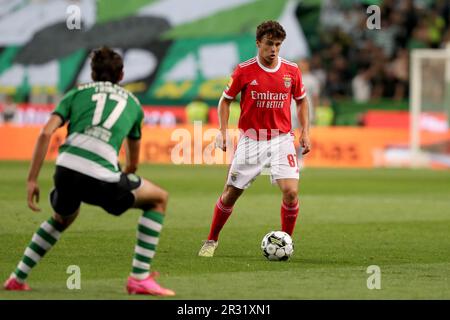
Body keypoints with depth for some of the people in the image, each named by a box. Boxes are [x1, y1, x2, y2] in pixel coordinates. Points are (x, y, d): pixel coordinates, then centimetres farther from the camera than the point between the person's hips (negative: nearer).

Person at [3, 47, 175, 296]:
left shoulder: (77, 93, 24)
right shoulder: (132, 102, 27)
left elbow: (46, 133, 7)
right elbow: (133, 162, 35)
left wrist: (32, 179, 8)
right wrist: (125, 175, 56)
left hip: (66, 170, 3)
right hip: (102, 176, -3)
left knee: (63, 217, 37)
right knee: (159, 199, 21)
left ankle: (17, 278, 33)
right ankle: (140, 278, 11)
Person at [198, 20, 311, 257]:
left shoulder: (291, 70, -1)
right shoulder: (244, 70, -6)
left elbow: (301, 101, 14)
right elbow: (226, 100, 5)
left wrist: (305, 132, 4)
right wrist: (223, 131, -5)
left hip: (281, 139, 1)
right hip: (250, 139, -1)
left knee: (291, 191, -16)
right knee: (231, 193, 5)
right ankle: (211, 240, 25)